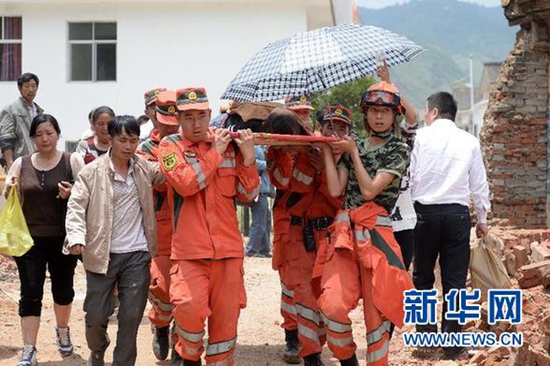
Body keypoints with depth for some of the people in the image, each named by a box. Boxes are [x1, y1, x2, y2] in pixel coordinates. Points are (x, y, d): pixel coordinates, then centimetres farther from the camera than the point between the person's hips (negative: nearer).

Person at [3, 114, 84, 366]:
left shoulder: (73, 162, -2)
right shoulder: (21, 164, 4)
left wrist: (72, 195, -21)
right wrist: (9, 189, -13)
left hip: (63, 239, 0)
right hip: (29, 239, 0)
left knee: (63, 288, 15)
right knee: (31, 294, -4)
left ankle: (62, 331, 41)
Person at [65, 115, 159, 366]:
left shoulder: (145, 168, 6)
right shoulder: (92, 172, -4)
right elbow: (76, 206, -7)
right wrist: (76, 237, -23)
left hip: (137, 254, 2)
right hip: (101, 254, -2)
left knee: (131, 316, 2)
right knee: (96, 316, 5)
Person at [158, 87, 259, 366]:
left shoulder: (228, 144, 10)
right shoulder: (170, 146, 1)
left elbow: (247, 195, 7)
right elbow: (185, 184, -17)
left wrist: (248, 157, -6)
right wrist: (215, 153, -10)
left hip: (228, 248, 3)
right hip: (189, 250, -3)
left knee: (226, 315, 6)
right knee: (189, 307, -21)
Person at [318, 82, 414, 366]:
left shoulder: (399, 150, 4)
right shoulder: (353, 147, 17)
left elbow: (369, 190, -8)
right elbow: (335, 190, 5)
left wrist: (354, 152, 0)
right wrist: (327, 150, 5)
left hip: (376, 233, -3)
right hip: (344, 230, 3)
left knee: (376, 310, -2)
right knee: (333, 305, -14)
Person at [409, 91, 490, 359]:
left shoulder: (421, 136, -2)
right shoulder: (469, 141, 4)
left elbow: (409, 177, -4)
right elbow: (479, 184, 8)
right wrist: (482, 219, 18)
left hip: (425, 212, -1)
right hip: (458, 214, 1)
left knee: (423, 276, 13)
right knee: (455, 280, 5)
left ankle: (425, 331, 10)